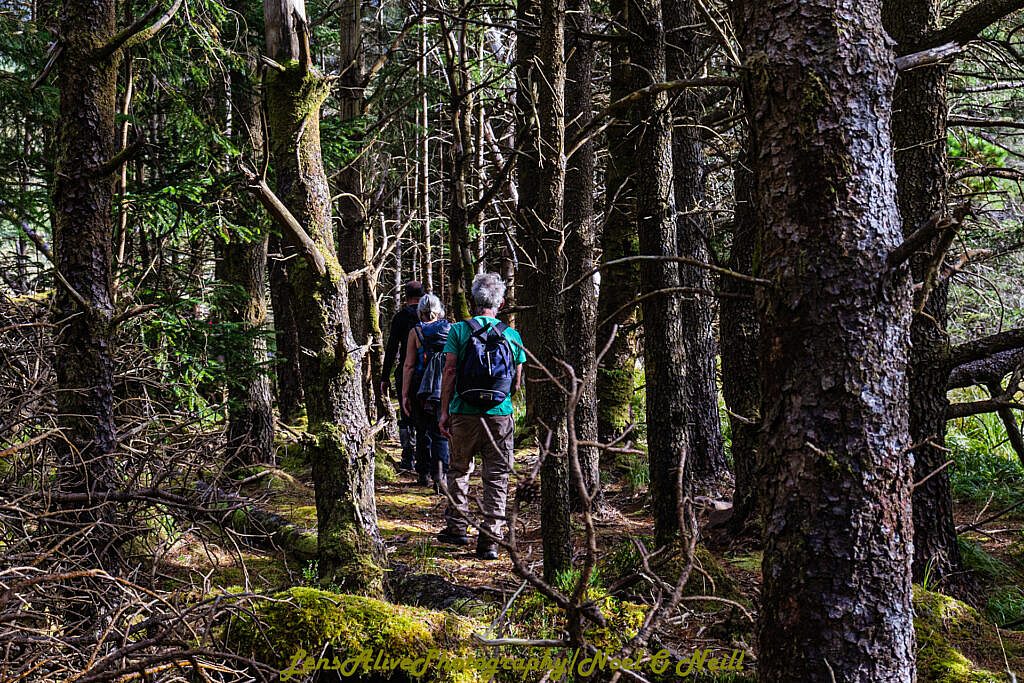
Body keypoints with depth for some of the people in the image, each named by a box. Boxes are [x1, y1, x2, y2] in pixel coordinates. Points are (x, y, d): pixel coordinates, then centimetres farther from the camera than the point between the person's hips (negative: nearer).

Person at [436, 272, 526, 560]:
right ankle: (490, 541, 3)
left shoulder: (459, 330, -2)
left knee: (459, 470, 19)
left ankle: (457, 528, 23)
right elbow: (517, 382, 7)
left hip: (464, 413, 0)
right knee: (497, 478, 5)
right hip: (500, 415, 1)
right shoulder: (512, 335, 3)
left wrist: (444, 411, 0)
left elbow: (450, 372, -6)